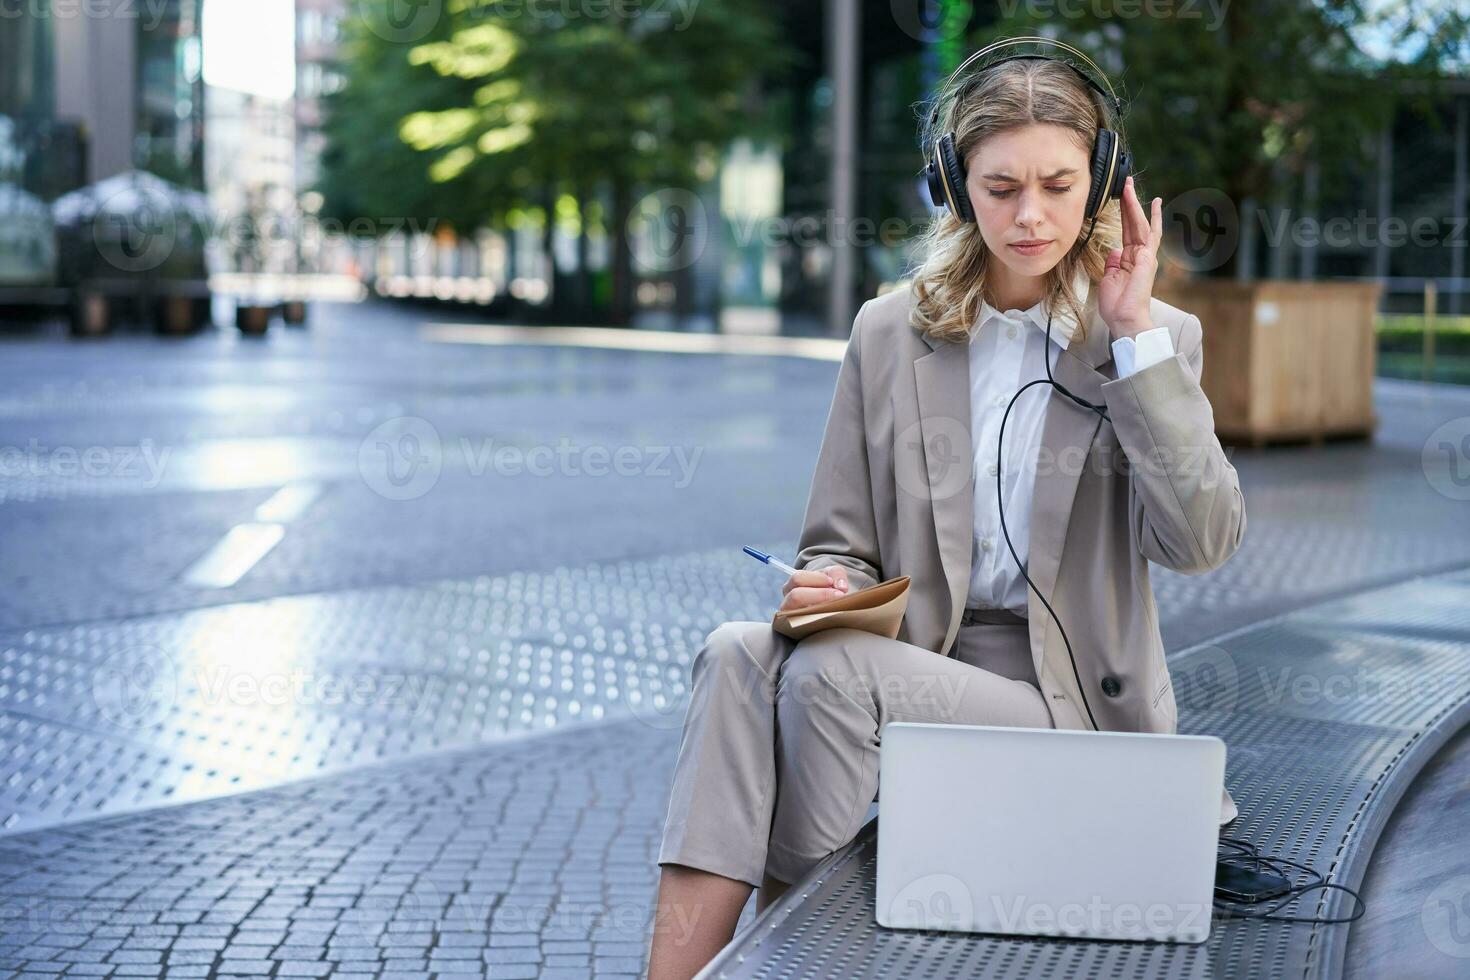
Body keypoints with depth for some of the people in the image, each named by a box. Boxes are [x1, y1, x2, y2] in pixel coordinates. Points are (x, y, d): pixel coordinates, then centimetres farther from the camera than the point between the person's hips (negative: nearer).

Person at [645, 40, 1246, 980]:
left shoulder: (1157, 339, 4)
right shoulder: (889, 330, 10)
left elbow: (1203, 540, -12)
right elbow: (842, 544, 13)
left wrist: (1135, 332, -13)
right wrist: (827, 585, -12)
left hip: (1072, 700, -3)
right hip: (915, 670, 3)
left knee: (829, 673, -28)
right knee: (738, 652, -27)